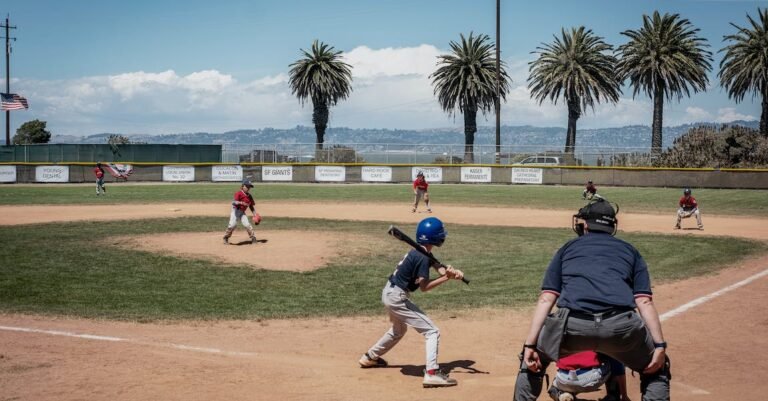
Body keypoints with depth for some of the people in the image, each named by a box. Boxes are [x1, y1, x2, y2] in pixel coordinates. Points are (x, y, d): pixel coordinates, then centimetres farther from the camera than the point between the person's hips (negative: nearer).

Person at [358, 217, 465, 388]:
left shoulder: (419, 252, 8)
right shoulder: (423, 257, -20)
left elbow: (440, 268, 0)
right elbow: (424, 286, -20)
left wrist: (453, 272, -20)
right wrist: (447, 277, -22)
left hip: (389, 292, 10)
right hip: (398, 298, -10)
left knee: (399, 330, 34)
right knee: (432, 332, -9)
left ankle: (370, 357, 46)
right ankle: (432, 373, -18)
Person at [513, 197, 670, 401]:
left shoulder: (568, 248, 27)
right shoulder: (629, 250, 28)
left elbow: (546, 299, 14)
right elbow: (644, 302, 12)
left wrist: (530, 345, 10)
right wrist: (660, 345, 7)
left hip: (572, 325, 0)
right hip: (620, 326, 0)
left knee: (532, 359, 30)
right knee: (657, 368, 27)